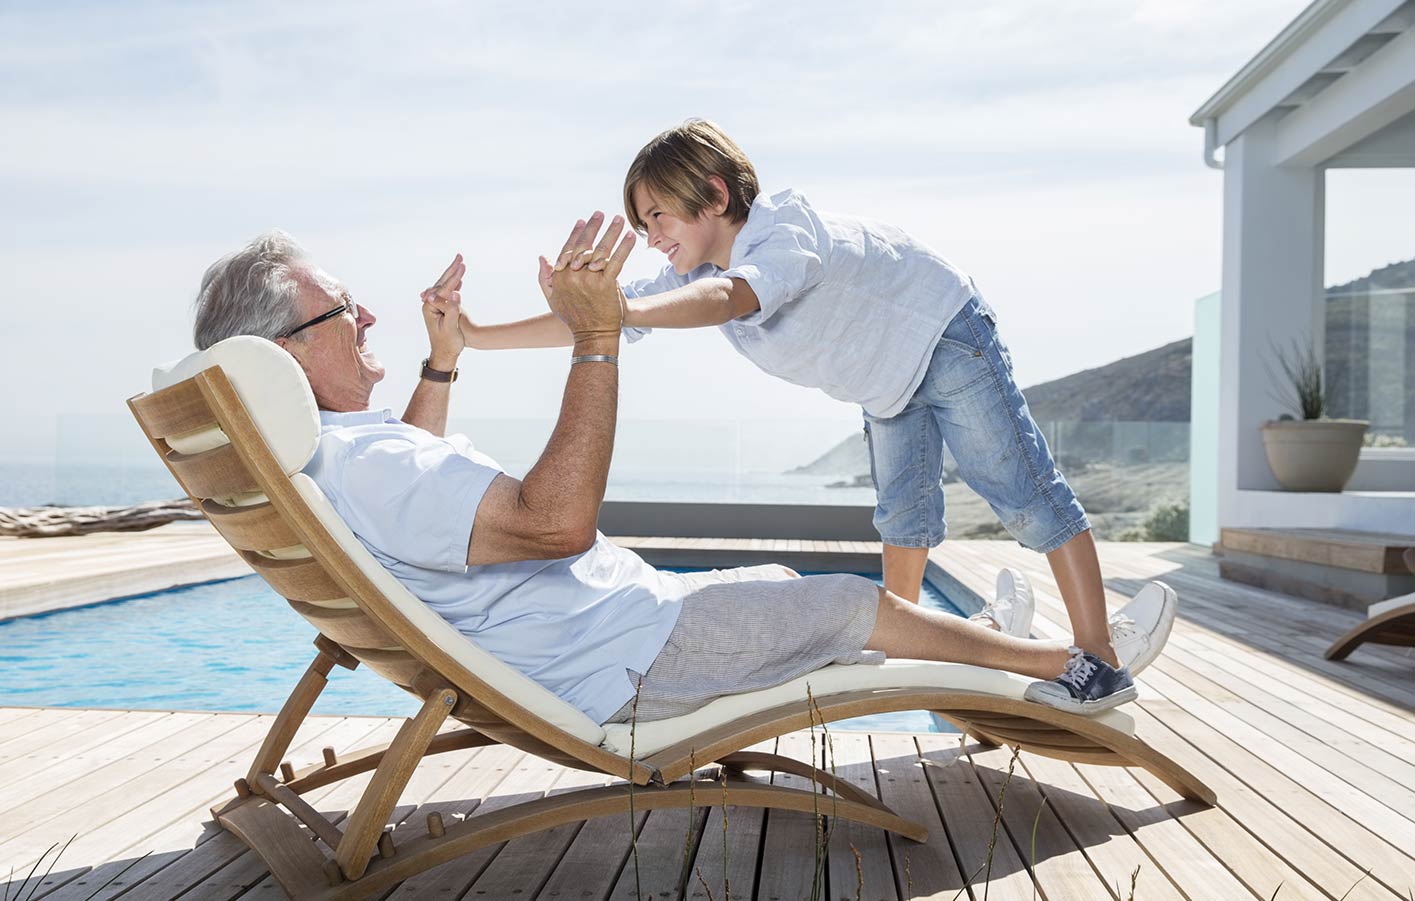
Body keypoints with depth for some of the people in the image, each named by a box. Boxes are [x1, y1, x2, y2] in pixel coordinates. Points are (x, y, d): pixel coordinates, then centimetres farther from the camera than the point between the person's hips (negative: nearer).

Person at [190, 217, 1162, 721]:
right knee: (856, 603, 1)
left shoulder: (311, 458, 6)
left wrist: (442, 357, 23)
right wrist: (595, 339, -34)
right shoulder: (354, 463, -29)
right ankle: (1075, 664, 22)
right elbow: (558, 518, -36)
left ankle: (974, 642, 43)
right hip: (624, 662, -11)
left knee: (781, 582, 24)